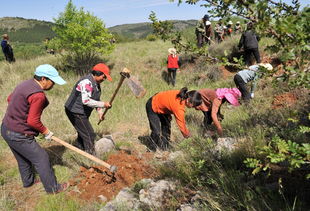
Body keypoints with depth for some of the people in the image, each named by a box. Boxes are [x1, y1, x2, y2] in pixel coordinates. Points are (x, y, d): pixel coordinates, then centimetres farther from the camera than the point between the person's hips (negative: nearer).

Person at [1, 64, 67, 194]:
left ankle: (28, 181, 47)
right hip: (19, 136, -10)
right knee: (41, 159, 4)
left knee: (23, 158, 27)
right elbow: (33, 121, -24)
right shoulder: (38, 95, -26)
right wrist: (46, 132, -8)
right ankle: (53, 188, 18)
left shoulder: (25, 84, 4)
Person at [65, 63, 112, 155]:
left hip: (82, 113, 10)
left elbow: (96, 99, 17)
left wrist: (100, 112, 3)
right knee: (89, 135, -7)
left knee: (83, 134, 21)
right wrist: (103, 104, -29)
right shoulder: (87, 82, -23)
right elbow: (86, 101, -33)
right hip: (75, 112, -10)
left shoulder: (96, 83, 9)